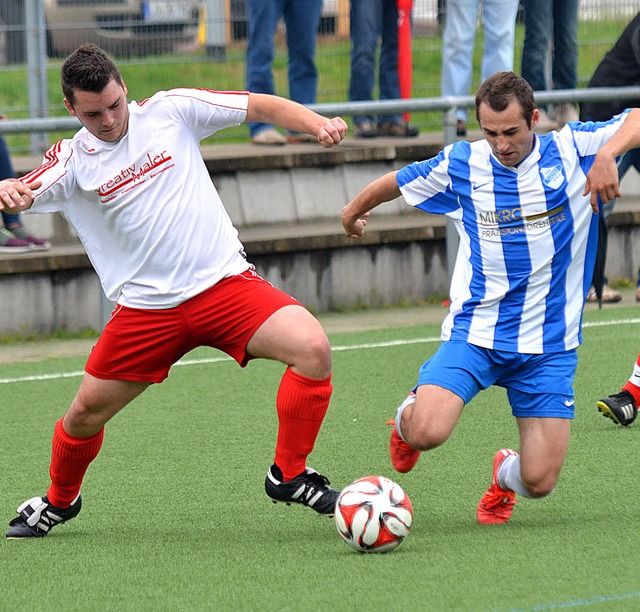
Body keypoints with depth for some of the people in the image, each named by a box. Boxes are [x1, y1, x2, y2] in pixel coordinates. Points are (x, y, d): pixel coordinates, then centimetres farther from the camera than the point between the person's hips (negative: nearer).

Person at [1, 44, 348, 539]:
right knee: (86, 413, 5)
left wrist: (319, 124, -14)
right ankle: (60, 502, 38)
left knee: (312, 347, -24)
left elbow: (260, 107, 3)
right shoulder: (71, 160, 0)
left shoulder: (171, 111, 1)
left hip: (224, 281, -1)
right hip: (145, 307, 1)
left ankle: (288, 474, -6)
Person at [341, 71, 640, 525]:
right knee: (427, 432, -25)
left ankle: (507, 473, 31)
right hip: (475, 331, 0)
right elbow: (395, 183, 17)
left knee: (540, 481, -8)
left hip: (549, 345, 0)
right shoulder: (459, 165, -1)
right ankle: (408, 415, 14)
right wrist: (353, 212, 32)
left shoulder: (574, 149, -4)